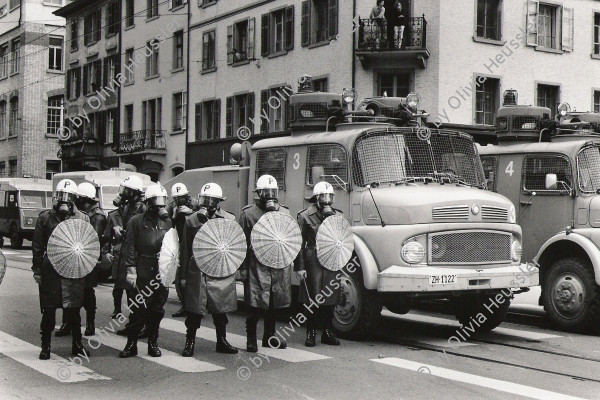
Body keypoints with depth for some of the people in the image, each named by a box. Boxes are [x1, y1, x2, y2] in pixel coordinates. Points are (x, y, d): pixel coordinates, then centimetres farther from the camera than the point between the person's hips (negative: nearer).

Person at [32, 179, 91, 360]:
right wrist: (37, 269, 2)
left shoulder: (82, 219, 5)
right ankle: (45, 346, 17)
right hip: (50, 270, 0)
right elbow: (37, 246, 5)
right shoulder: (46, 217, 3)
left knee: (73, 310, 6)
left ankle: (77, 344, 20)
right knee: (48, 311, 5)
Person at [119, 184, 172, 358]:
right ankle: (131, 344, 6)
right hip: (142, 273, -3)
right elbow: (129, 247, -3)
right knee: (138, 309, -3)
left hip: (162, 273, 3)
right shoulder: (136, 221, 1)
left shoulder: (167, 223, 12)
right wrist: (130, 269, -12)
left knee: (157, 310, 8)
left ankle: (153, 343, 19)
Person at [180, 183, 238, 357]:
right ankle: (190, 341, 13)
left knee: (220, 309, 9)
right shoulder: (192, 220, 5)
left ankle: (222, 341, 24)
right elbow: (185, 250, 7)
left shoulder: (229, 219, 5)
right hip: (197, 272, -1)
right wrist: (183, 275, 6)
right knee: (194, 309, 0)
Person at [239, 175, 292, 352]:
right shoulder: (248, 212, 1)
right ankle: (251, 339, 4)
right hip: (256, 265, -4)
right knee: (254, 304, -6)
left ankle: (270, 336, 24)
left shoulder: (283, 211, 14)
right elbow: (242, 241, 0)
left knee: (274, 303, 11)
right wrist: (242, 267, -4)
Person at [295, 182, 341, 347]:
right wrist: (300, 267, -8)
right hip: (313, 263, -4)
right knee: (313, 300, -1)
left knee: (330, 299, 6)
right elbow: (300, 242, -2)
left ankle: (327, 332, 17)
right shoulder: (305, 216, 1)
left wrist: (331, 216, -7)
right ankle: (310, 333, 9)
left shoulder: (337, 215, 14)